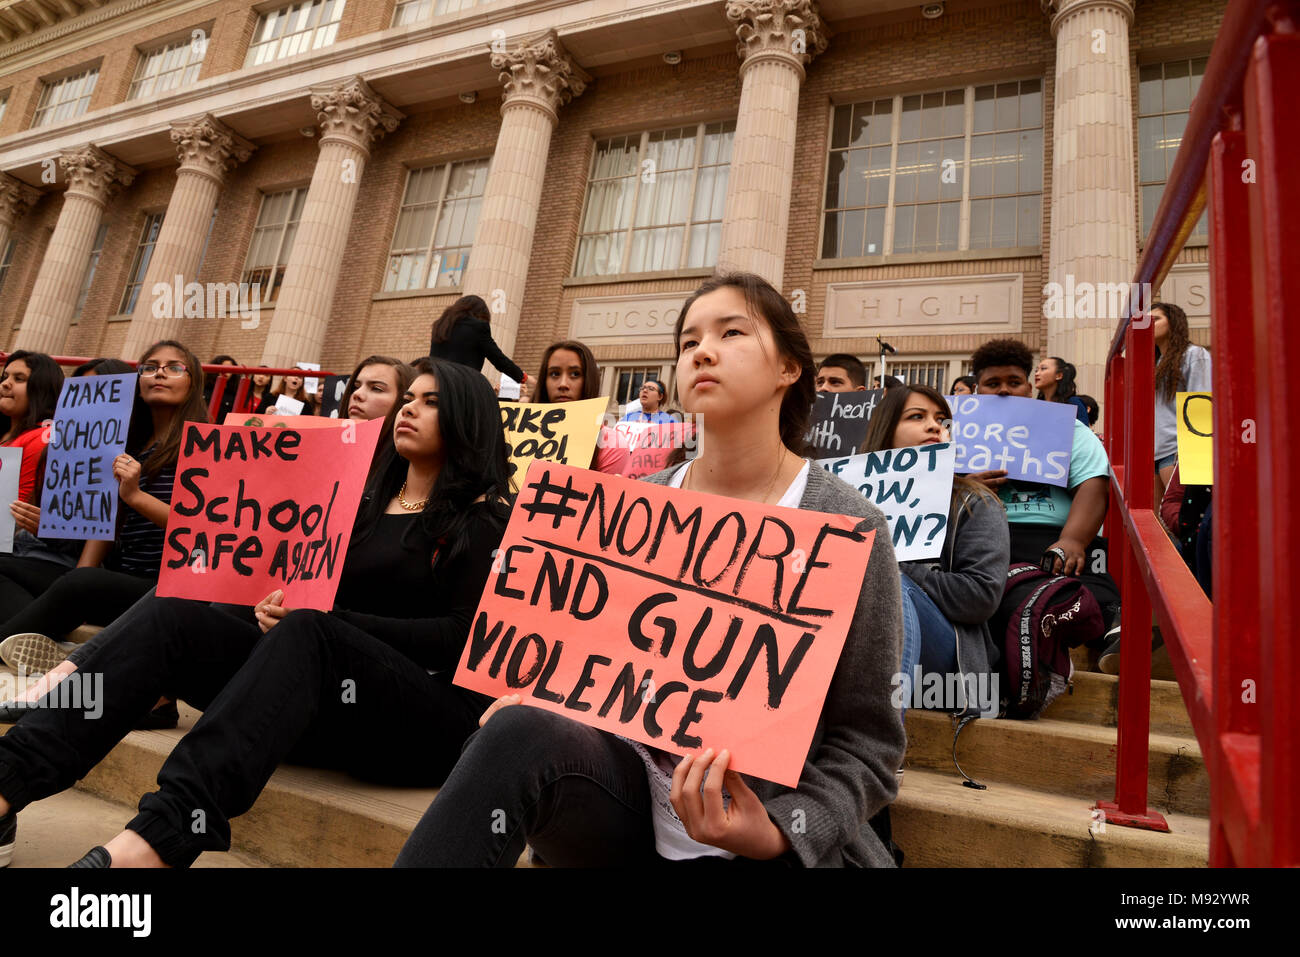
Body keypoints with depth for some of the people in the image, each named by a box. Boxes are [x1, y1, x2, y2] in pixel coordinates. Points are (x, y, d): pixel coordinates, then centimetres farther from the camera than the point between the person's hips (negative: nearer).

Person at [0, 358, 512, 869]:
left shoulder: (482, 516, 1)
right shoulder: (368, 500, 20)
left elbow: (464, 636, -9)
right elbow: (318, 596, 19)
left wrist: (331, 619, -16)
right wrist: (285, 605, -5)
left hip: (433, 723, -5)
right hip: (330, 708, 6)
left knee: (308, 634, -35)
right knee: (170, 615, -13)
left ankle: (150, 843, -48)